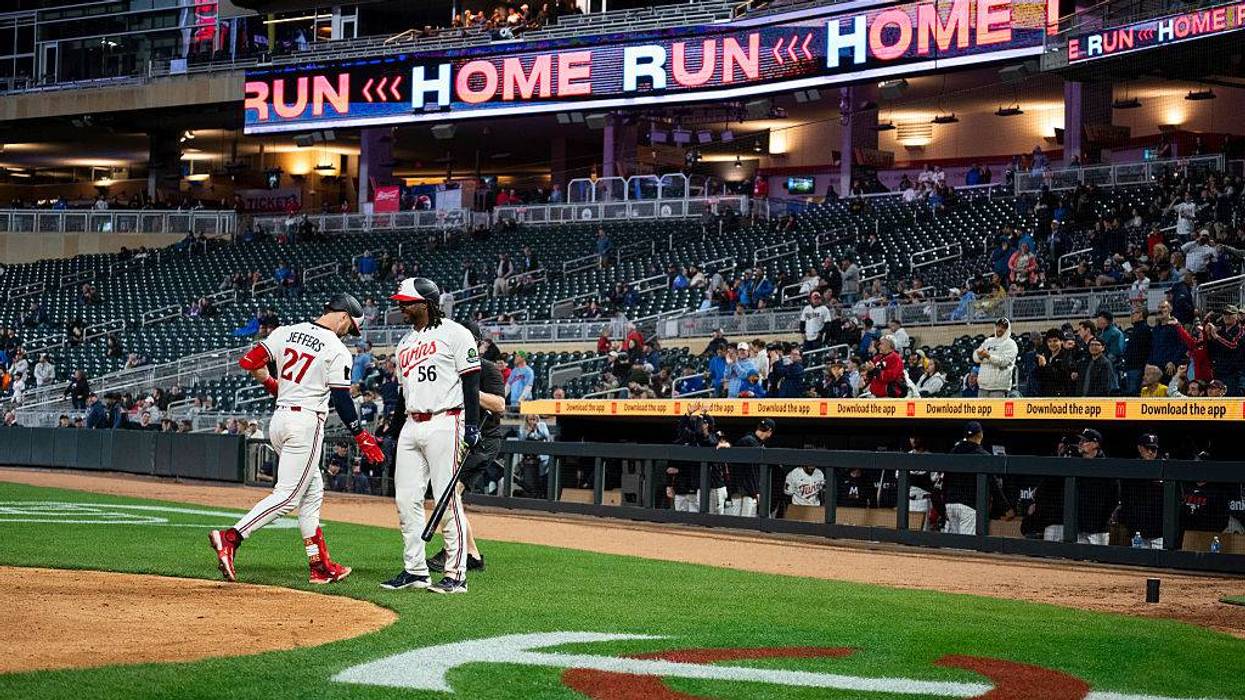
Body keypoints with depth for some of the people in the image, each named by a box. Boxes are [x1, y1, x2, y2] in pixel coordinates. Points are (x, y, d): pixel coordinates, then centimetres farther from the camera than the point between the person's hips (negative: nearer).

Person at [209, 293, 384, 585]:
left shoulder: (286, 332, 7)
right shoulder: (337, 351, -9)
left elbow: (249, 361, 4)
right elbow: (341, 401, -10)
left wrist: (272, 385, 21)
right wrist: (360, 436, 1)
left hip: (279, 419, 8)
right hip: (306, 422, -8)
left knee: (312, 492, 17)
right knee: (287, 495, -7)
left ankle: (320, 565, 20)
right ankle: (231, 538, -23)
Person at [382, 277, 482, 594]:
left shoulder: (453, 333, -4)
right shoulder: (405, 343, 19)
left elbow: (471, 381, -8)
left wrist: (472, 425, -15)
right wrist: (392, 434, 19)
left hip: (444, 423, -8)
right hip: (411, 426, 8)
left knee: (447, 498, -9)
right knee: (406, 499, 5)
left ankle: (456, 574, -5)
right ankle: (414, 570, 12)